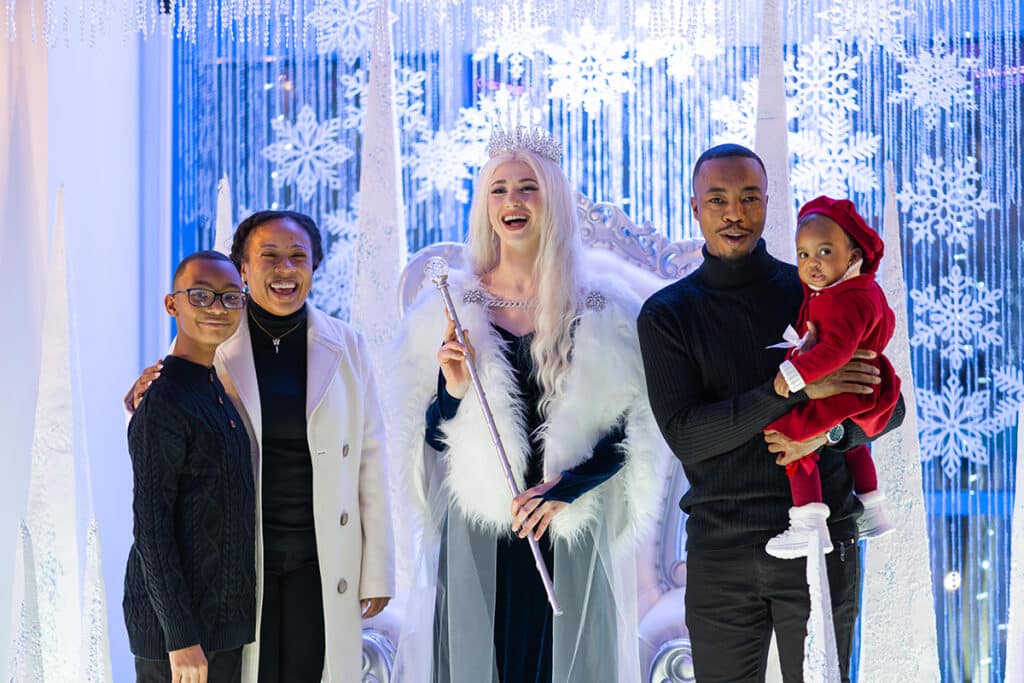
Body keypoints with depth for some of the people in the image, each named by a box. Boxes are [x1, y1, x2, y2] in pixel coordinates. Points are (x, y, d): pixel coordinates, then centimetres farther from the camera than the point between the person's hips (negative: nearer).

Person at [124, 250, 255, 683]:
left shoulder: (216, 391, 11)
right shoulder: (163, 403, -16)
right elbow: (150, 527, -19)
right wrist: (181, 637, -20)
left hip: (227, 615, 8)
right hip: (175, 619, -8)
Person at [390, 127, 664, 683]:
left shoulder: (603, 313, 2)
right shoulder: (448, 308, 5)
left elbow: (631, 432, 2)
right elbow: (431, 438, 8)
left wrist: (567, 488, -12)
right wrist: (451, 390, -12)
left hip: (571, 537, 0)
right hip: (476, 533, 1)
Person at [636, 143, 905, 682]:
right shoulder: (667, 314, 2)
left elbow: (888, 407, 8)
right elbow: (685, 436, -11)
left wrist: (830, 433, -15)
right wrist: (794, 385, -21)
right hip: (720, 551, 0)